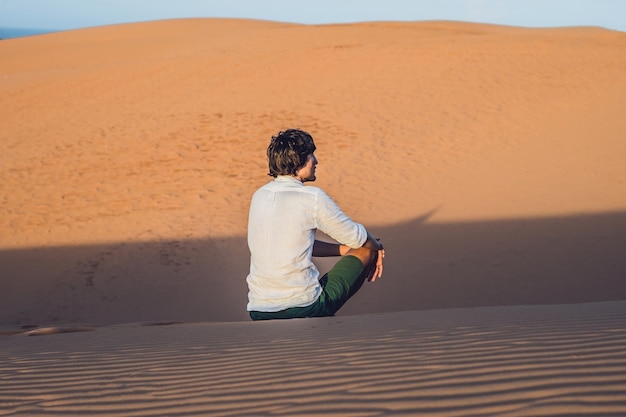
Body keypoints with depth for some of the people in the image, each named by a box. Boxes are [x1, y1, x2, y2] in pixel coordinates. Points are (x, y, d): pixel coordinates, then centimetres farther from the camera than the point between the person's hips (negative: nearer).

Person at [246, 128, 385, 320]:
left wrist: (345, 249, 22)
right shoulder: (313, 198, -12)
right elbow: (356, 237, 1)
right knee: (369, 249, 14)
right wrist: (378, 246, 23)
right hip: (304, 307, -7)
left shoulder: (259, 196, 9)